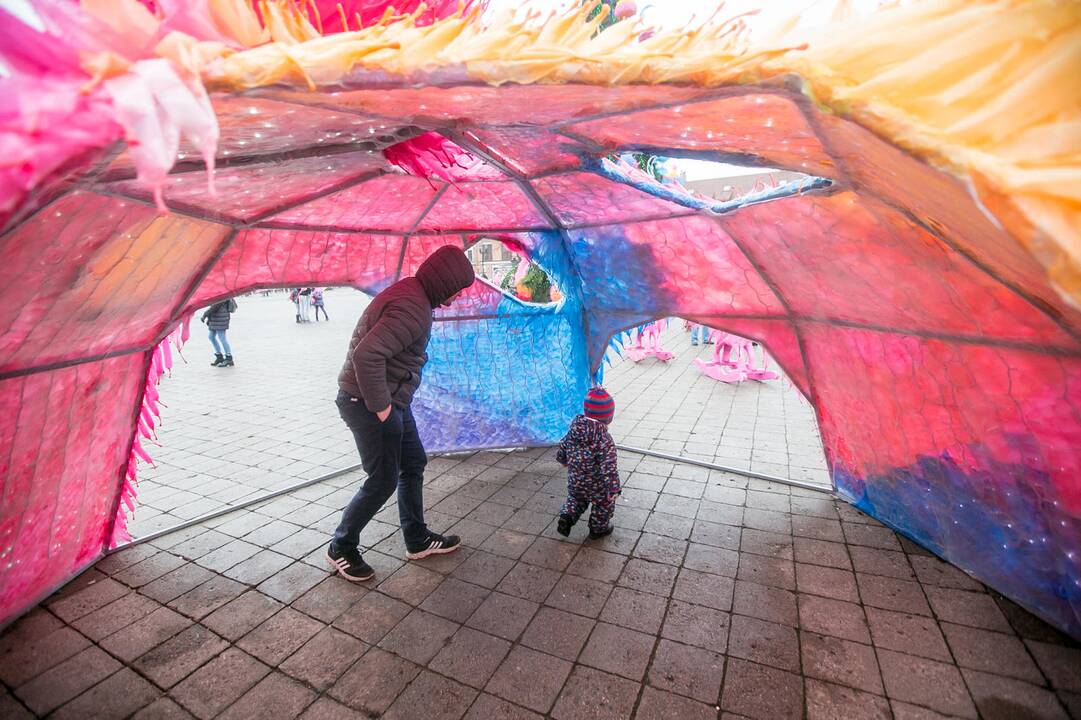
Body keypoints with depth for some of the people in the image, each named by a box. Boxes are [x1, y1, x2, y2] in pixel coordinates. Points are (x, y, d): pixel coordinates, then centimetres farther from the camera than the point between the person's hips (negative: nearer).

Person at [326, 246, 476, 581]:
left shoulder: (410, 294, 9)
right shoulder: (413, 307, -24)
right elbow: (366, 355, -34)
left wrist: (390, 400, 13)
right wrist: (379, 406, -23)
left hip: (390, 400, 10)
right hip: (369, 403, -10)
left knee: (413, 464, 17)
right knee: (384, 480, 3)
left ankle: (418, 540, 33)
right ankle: (341, 548, 25)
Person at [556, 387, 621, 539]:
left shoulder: (574, 429, -9)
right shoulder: (604, 439, -28)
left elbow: (562, 449, 6)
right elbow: (608, 467, -30)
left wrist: (564, 461, 26)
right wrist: (613, 489, -22)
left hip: (574, 480, 5)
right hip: (596, 486, -5)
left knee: (575, 499, 32)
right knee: (604, 504, 24)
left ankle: (566, 518, 14)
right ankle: (598, 528, 40)